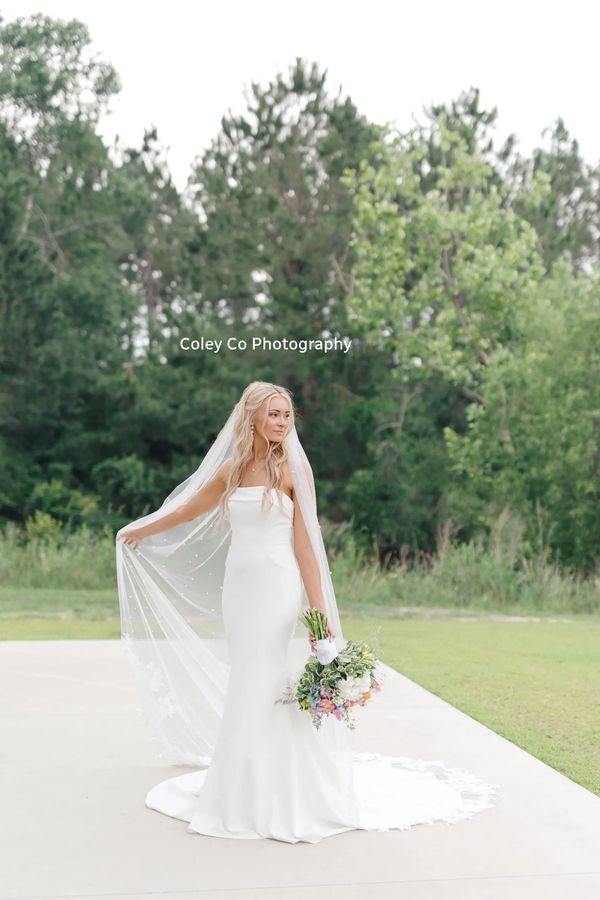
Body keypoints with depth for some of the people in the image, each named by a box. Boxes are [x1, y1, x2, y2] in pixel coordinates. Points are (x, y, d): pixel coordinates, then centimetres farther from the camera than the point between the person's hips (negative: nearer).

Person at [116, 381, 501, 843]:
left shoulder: (293, 468, -5)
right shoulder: (232, 468, 9)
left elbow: (305, 544, -7)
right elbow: (186, 510, 25)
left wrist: (319, 612, -12)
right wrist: (140, 530, 38)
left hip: (276, 588, -5)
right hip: (236, 586, 5)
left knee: (257, 684, -4)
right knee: (246, 682, 10)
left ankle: (262, 795, 9)